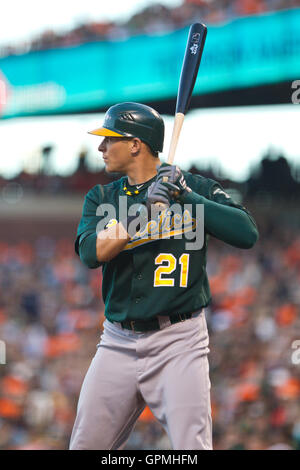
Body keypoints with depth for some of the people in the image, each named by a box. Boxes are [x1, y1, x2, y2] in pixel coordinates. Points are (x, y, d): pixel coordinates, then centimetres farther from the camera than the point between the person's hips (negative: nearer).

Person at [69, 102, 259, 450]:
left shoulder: (196, 188, 0)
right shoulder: (101, 198, 11)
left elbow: (247, 234, -13)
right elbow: (91, 252, -8)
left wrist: (186, 196, -15)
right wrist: (148, 209, -17)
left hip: (179, 342, -4)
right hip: (118, 342, 4)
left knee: (191, 445, -14)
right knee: (85, 445, 5)